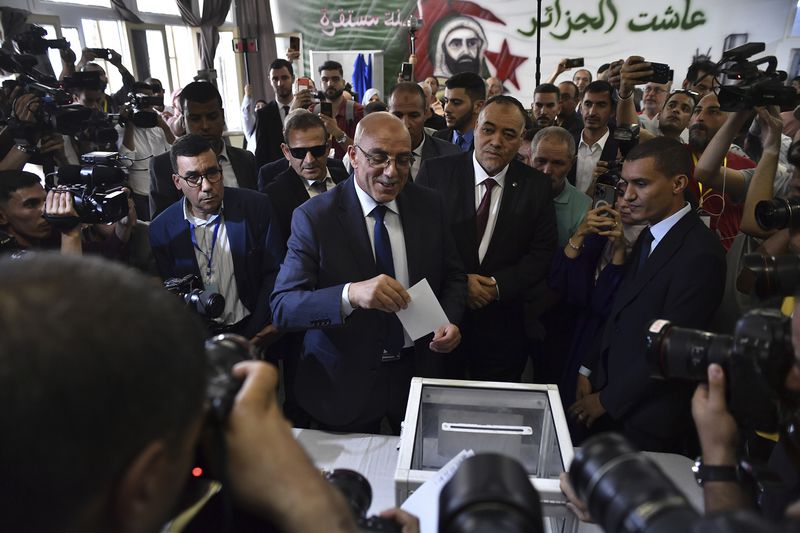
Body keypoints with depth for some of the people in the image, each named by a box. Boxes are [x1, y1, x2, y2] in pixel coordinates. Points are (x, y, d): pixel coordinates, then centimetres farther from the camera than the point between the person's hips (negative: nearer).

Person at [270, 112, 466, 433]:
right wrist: (350, 295, -41)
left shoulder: (429, 206, -5)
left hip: (417, 371, 3)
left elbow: (453, 275, 6)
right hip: (343, 383, -3)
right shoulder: (313, 217, -17)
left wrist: (451, 321, -15)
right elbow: (282, 307, -23)